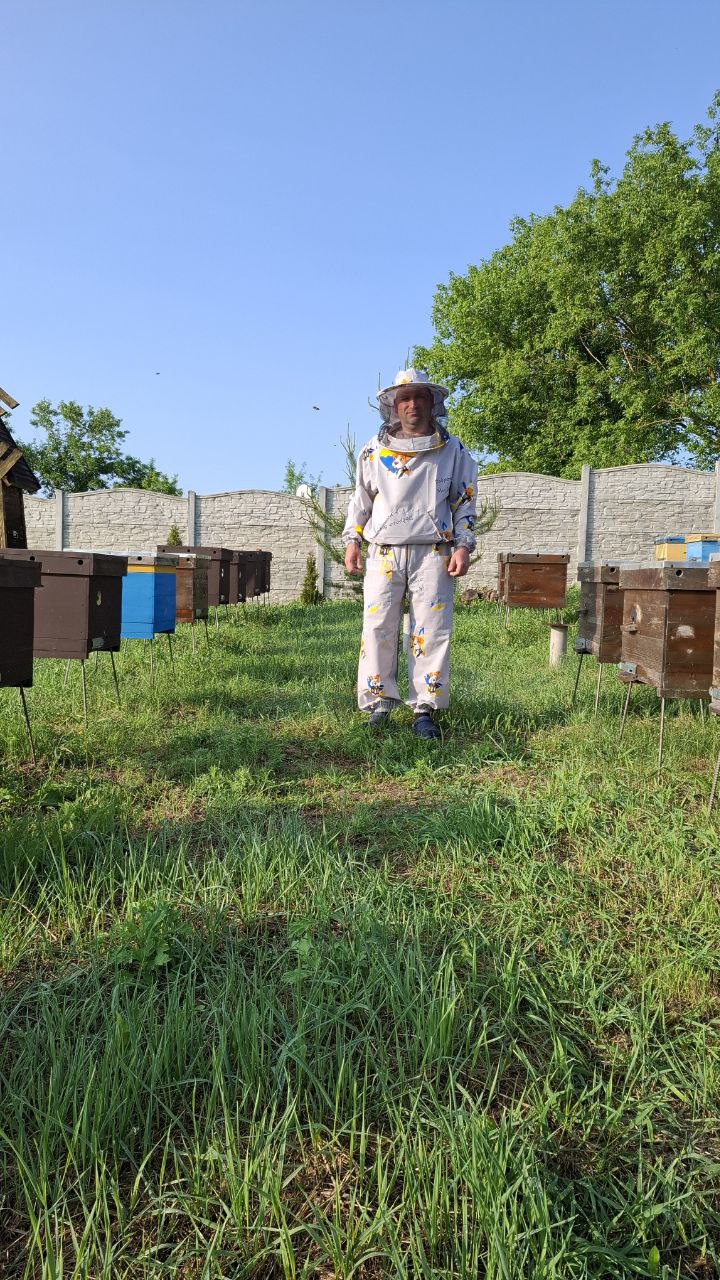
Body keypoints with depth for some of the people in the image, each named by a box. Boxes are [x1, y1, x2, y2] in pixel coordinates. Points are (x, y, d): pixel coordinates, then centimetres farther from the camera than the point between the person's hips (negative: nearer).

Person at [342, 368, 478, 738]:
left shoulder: (451, 449, 8)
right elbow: (360, 499, 18)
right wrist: (352, 541, 10)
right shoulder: (374, 450, 11)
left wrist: (463, 546, 1)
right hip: (384, 553, 1)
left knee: (432, 631, -3)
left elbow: (464, 500, 10)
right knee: (378, 628, -2)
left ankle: (425, 709, 5)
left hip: (432, 553, -1)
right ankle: (379, 702, 8)